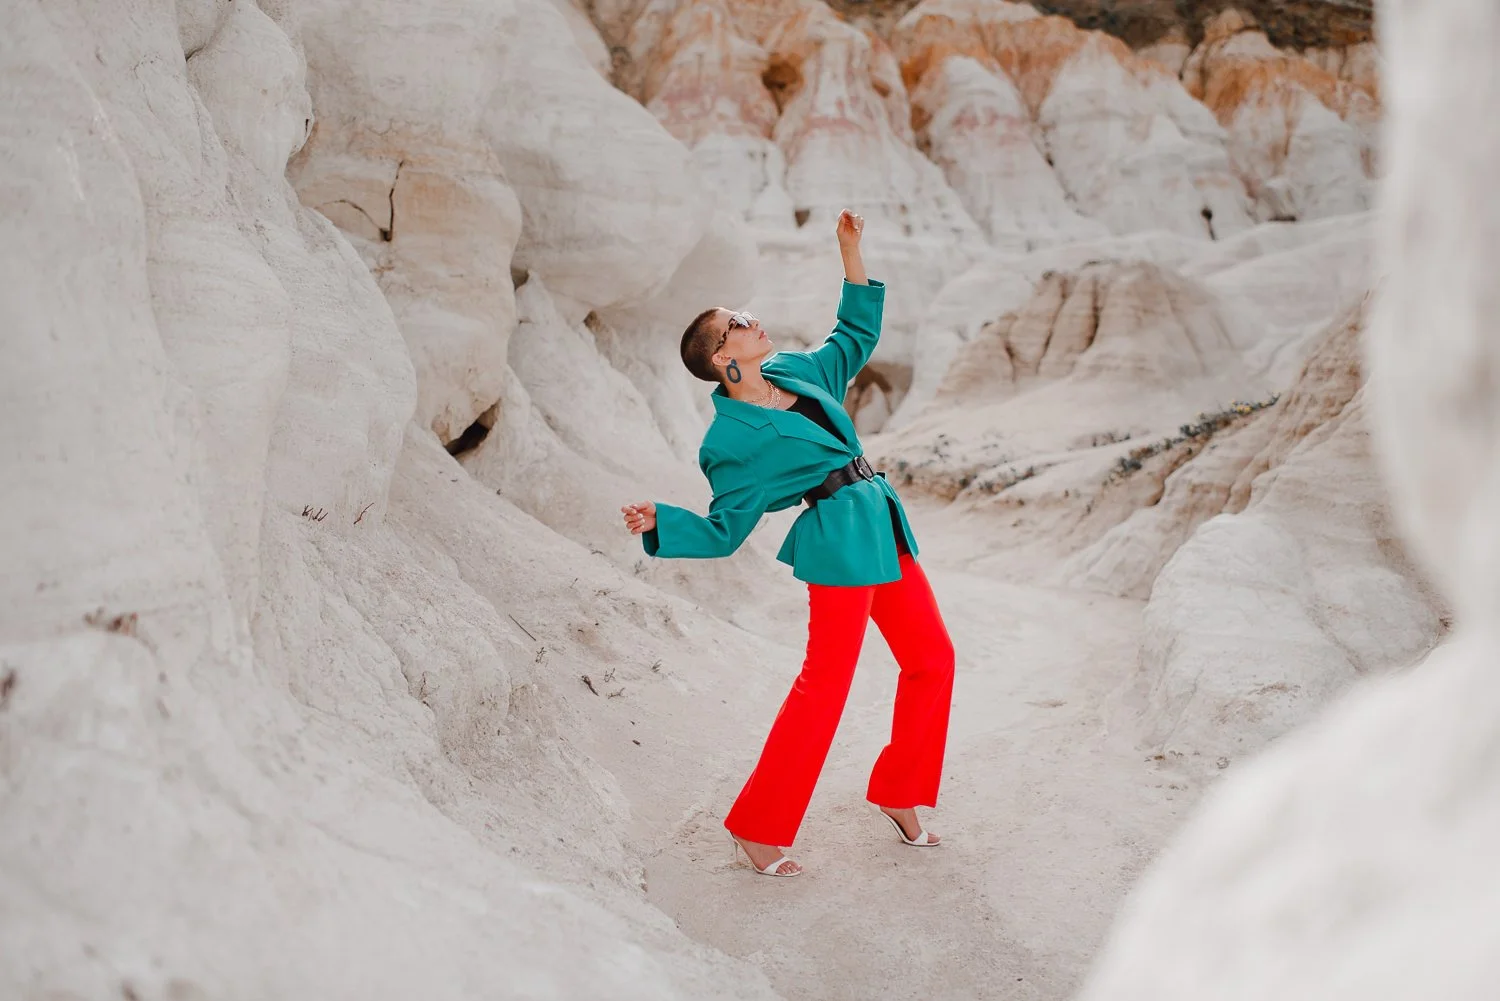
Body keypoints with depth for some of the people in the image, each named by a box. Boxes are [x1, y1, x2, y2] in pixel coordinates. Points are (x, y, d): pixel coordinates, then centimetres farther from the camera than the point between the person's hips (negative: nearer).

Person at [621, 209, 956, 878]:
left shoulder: (797, 371, 10)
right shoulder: (732, 439, -10)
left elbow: (857, 332, 23)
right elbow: (725, 529, -7)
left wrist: (851, 252, 16)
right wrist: (659, 522, -23)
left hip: (882, 528, 8)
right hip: (839, 542, -8)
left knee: (932, 658, 13)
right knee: (825, 684, -8)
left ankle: (896, 794, 29)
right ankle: (757, 828, 6)